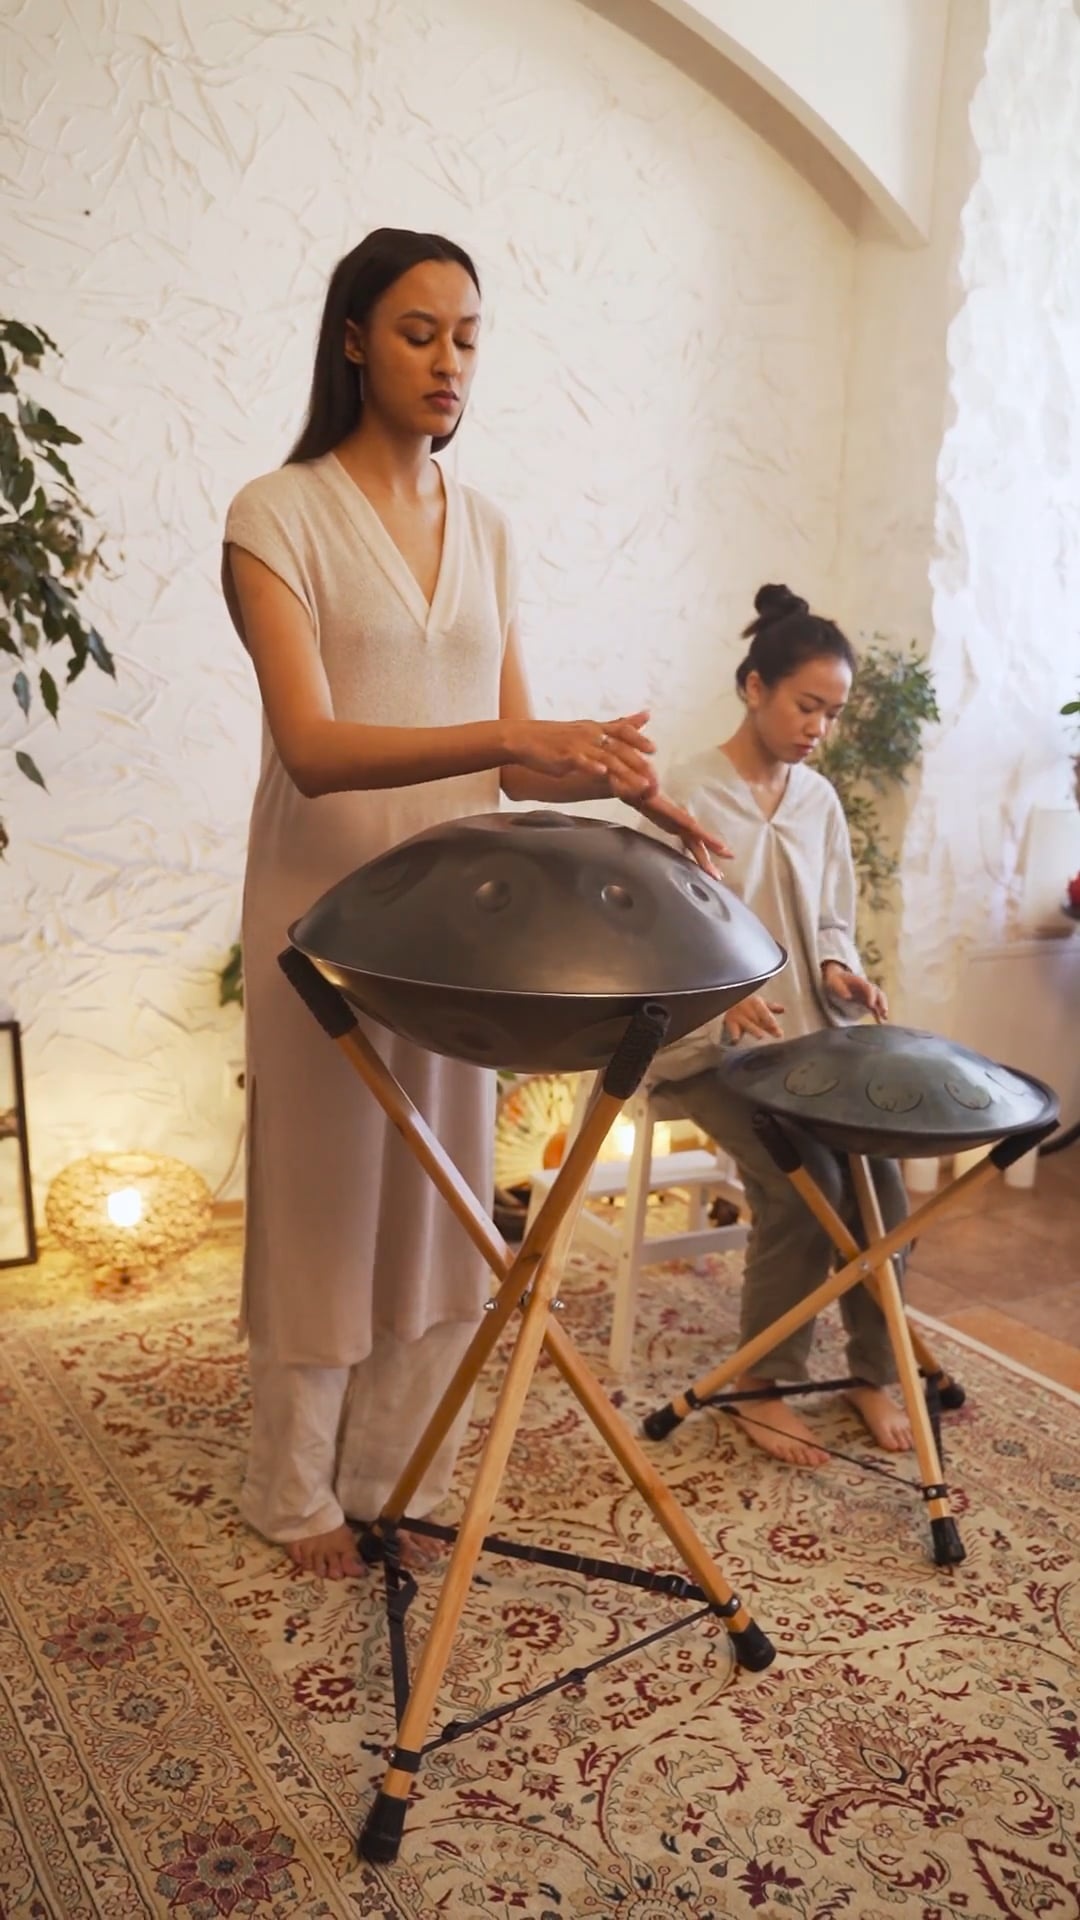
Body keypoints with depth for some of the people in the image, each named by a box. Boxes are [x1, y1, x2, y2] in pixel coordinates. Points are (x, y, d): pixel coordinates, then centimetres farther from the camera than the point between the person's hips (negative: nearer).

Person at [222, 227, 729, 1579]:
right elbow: (312, 746, -20)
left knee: (437, 1198, 11)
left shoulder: (484, 529, 10)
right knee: (324, 1197, 6)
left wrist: (614, 779, -11)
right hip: (327, 904, -5)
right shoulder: (279, 517, -6)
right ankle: (297, 1497, 27)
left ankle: (396, 1474, 30)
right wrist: (510, 737, -31)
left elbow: (511, 760, 9)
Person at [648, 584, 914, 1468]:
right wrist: (721, 1002, -28)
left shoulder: (820, 800, 9)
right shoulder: (687, 797, -9)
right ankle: (762, 1388, -3)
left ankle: (875, 1374, 5)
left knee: (882, 1171, -16)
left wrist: (839, 969, -6)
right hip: (711, 1044, -5)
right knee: (805, 1181, -24)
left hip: (809, 1037, 5)